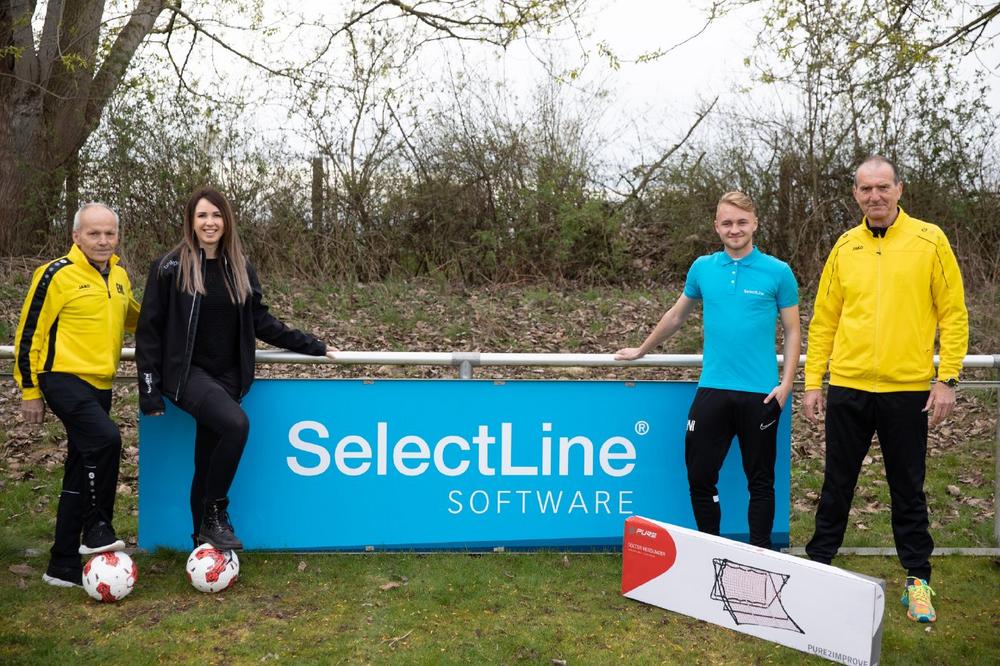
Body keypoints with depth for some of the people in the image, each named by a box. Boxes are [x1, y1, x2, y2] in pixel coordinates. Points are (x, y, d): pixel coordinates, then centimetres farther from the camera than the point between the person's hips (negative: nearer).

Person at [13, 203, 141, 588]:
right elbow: (29, 333, -6)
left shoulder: (119, 275, 10)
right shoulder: (57, 275, -10)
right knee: (106, 439, -29)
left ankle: (63, 565, 20)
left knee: (82, 472, 10)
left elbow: (131, 316, 31)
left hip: (99, 383, 7)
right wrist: (29, 390, -6)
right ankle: (97, 529, -9)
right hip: (63, 379, -7)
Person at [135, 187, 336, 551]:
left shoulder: (241, 269, 8)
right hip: (187, 372, -4)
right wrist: (150, 391, -5)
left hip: (227, 376, 4)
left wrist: (312, 346, 13)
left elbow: (262, 322, 16)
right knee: (236, 423, -28)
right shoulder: (170, 267, -4)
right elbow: (149, 329, -2)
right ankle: (215, 514, -11)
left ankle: (204, 536, 18)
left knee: (208, 460, 3)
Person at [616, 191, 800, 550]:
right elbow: (676, 316, 19)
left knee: (760, 480, 8)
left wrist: (786, 383, -8)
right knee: (700, 476, 6)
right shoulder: (703, 268, 7)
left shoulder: (778, 272, -1)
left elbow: (792, 331, 2)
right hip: (712, 389, 3)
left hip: (761, 393, -2)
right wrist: (641, 350, 26)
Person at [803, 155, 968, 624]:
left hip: (907, 388, -2)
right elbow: (823, 319, 8)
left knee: (908, 489, 10)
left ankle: (918, 579, 25)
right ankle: (818, 563, 25)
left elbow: (953, 314, -2)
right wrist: (813, 382, 5)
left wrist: (947, 379, -8)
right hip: (848, 387, 2)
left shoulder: (929, 241, -2)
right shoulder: (845, 247, 6)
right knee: (837, 484, 12)